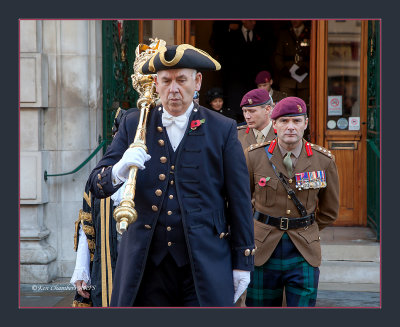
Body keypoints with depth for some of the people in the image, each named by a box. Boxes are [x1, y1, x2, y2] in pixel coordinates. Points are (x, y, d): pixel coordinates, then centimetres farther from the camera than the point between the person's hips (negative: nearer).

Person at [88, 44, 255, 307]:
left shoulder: (223, 130, 2)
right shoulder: (133, 125, 6)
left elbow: (239, 200, 3)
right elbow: (97, 184, 1)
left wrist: (243, 262, 1)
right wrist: (119, 171, -23)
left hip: (204, 263, -1)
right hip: (146, 262, 2)